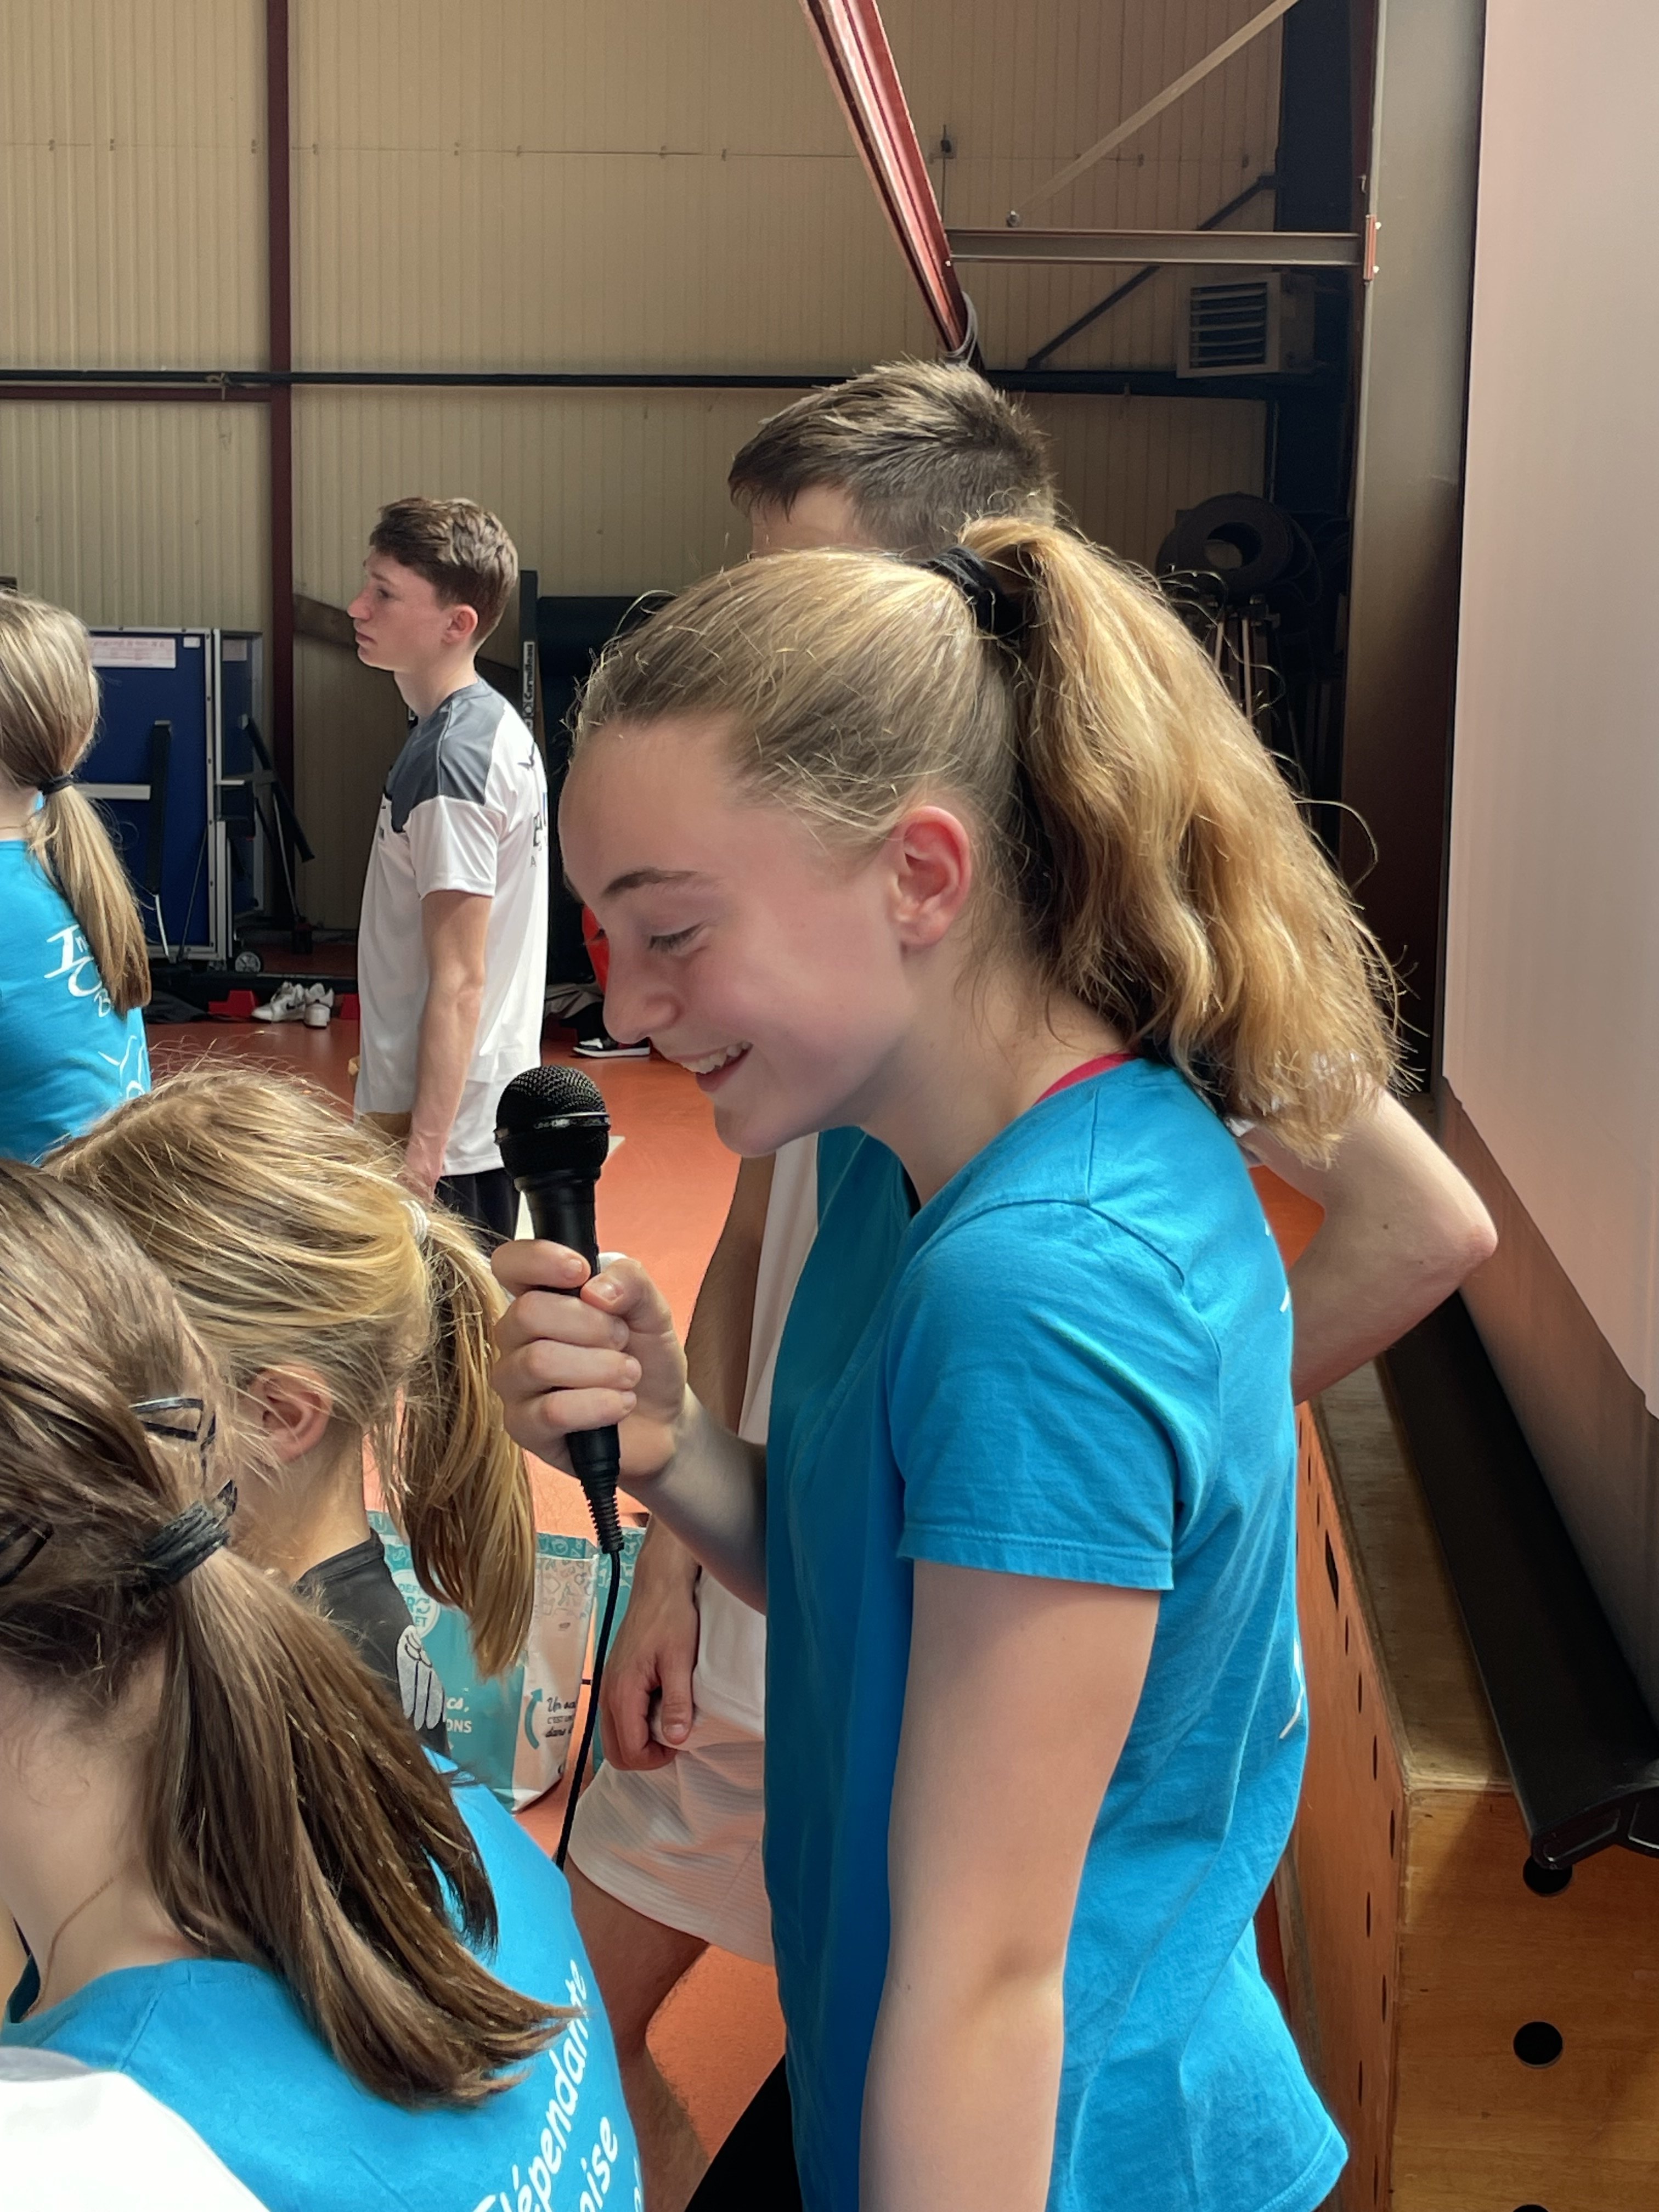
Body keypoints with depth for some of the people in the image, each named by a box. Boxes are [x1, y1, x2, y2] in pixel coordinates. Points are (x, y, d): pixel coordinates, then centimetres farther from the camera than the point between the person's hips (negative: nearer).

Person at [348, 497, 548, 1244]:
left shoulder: (450, 757, -19)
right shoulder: (496, 727, 11)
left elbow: (458, 983, -21)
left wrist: (422, 1152, -21)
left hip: (446, 1127, -10)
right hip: (492, 1110, 10)